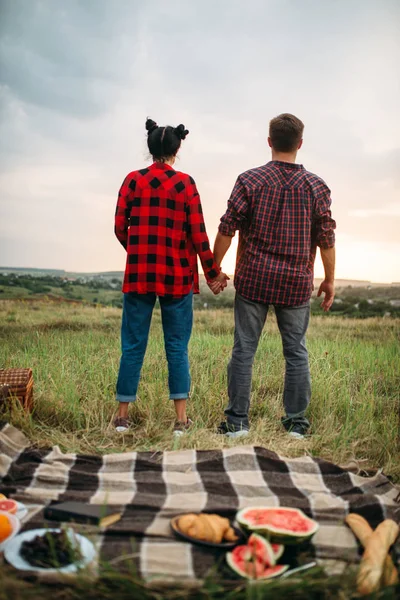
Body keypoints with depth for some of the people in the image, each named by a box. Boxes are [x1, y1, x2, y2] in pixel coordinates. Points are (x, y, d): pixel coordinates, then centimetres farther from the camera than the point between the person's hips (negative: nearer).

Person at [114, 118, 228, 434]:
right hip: (177, 275, -1)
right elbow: (198, 234, -4)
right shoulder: (185, 183, -2)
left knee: (133, 344, 8)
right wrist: (213, 272, 6)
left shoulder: (133, 180, 2)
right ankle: (181, 418, 9)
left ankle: (123, 415, 15)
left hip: (138, 274, 1)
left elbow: (120, 227, 3)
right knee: (177, 346, 6)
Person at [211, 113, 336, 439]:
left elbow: (227, 229, -5)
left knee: (244, 348, 6)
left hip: (253, 279, -1)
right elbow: (326, 239, 1)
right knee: (296, 351, 11)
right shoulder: (316, 186, -1)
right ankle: (296, 422, 17)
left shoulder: (250, 180, -4)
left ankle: (237, 421, 13)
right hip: (296, 282, 1)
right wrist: (330, 280, 12)